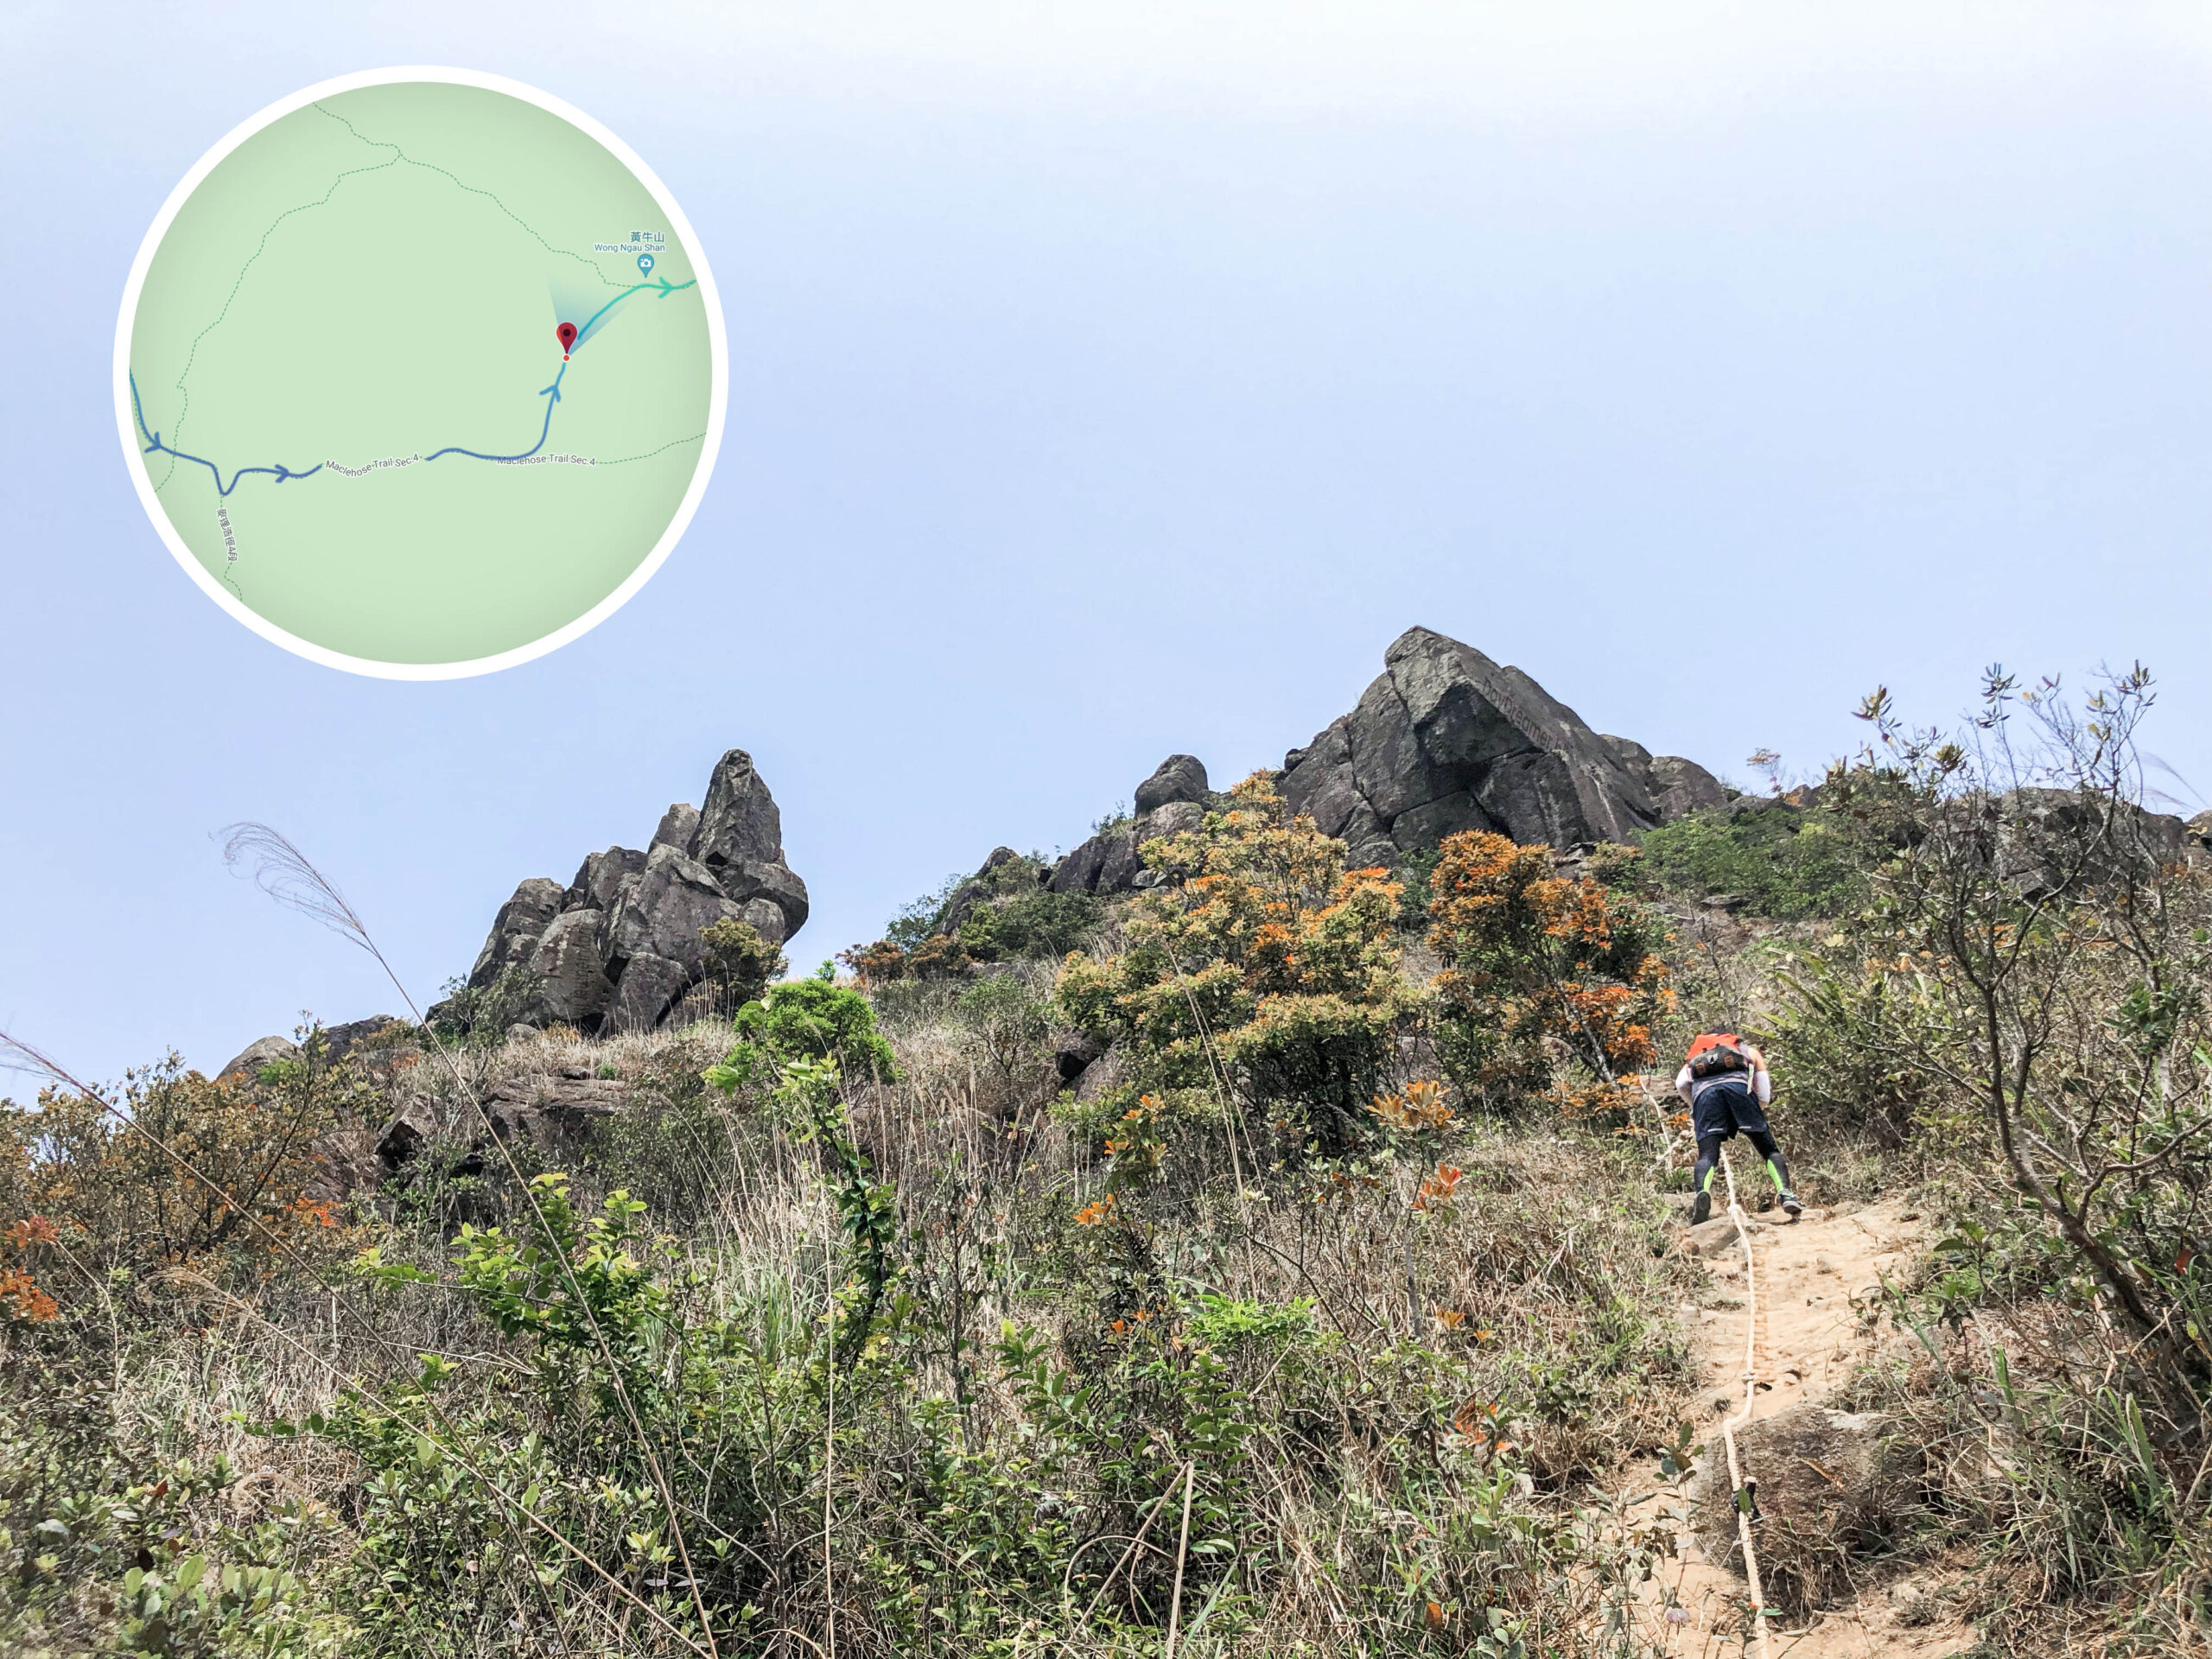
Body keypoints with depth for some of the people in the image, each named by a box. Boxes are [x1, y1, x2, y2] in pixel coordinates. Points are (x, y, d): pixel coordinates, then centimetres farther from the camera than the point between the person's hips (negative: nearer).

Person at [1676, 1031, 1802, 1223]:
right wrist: (1758, 1111, 36)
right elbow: (1764, 1093, 22)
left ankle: (1702, 1194, -34)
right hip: (1738, 1083, 0)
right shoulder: (1749, 1051, 40)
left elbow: (1681, 1083, 17)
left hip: (1703, 1089, 0)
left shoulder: (1695, 1056, 41)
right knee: (1770, 1150, 8)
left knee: (1707, 1155, -5)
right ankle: (1786, 1194, -15)